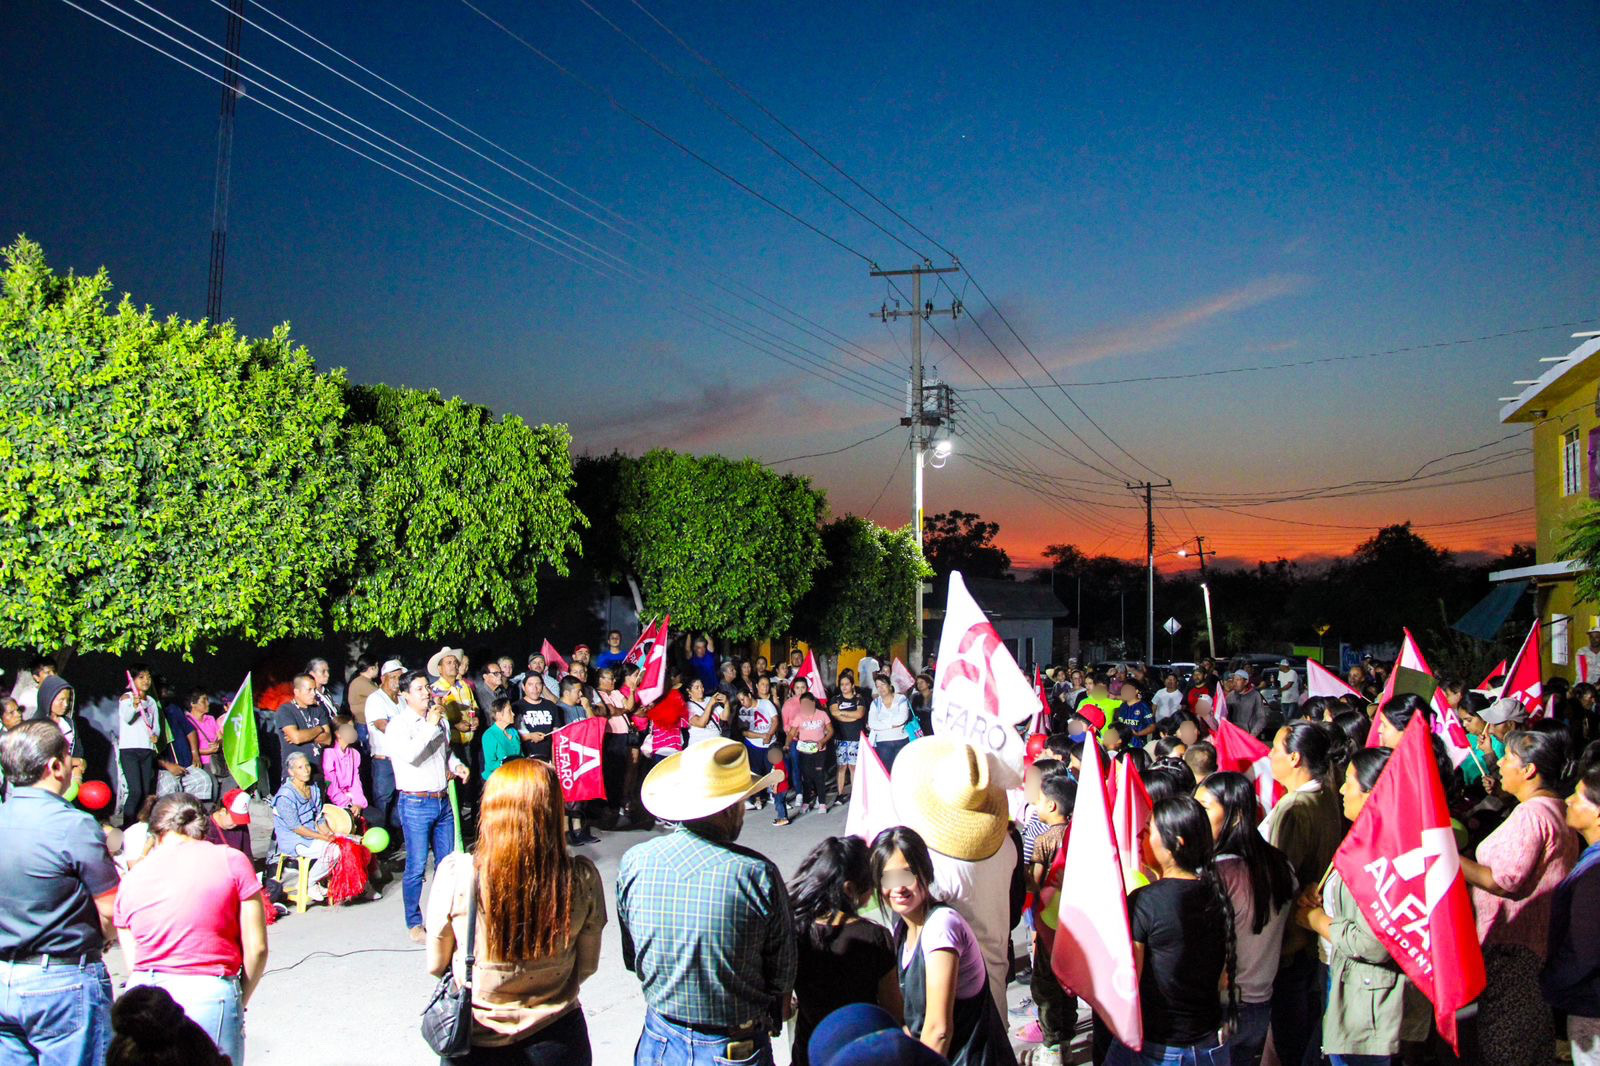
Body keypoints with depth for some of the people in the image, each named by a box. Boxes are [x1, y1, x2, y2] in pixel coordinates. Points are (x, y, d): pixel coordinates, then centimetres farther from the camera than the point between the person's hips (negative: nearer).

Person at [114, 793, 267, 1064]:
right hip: (209, 998, -3)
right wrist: (239, 1002, 11)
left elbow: (132, 963, 13)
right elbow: (257, 948, -1)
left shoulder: (131, 878, 11)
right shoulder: (231, 861, 2)